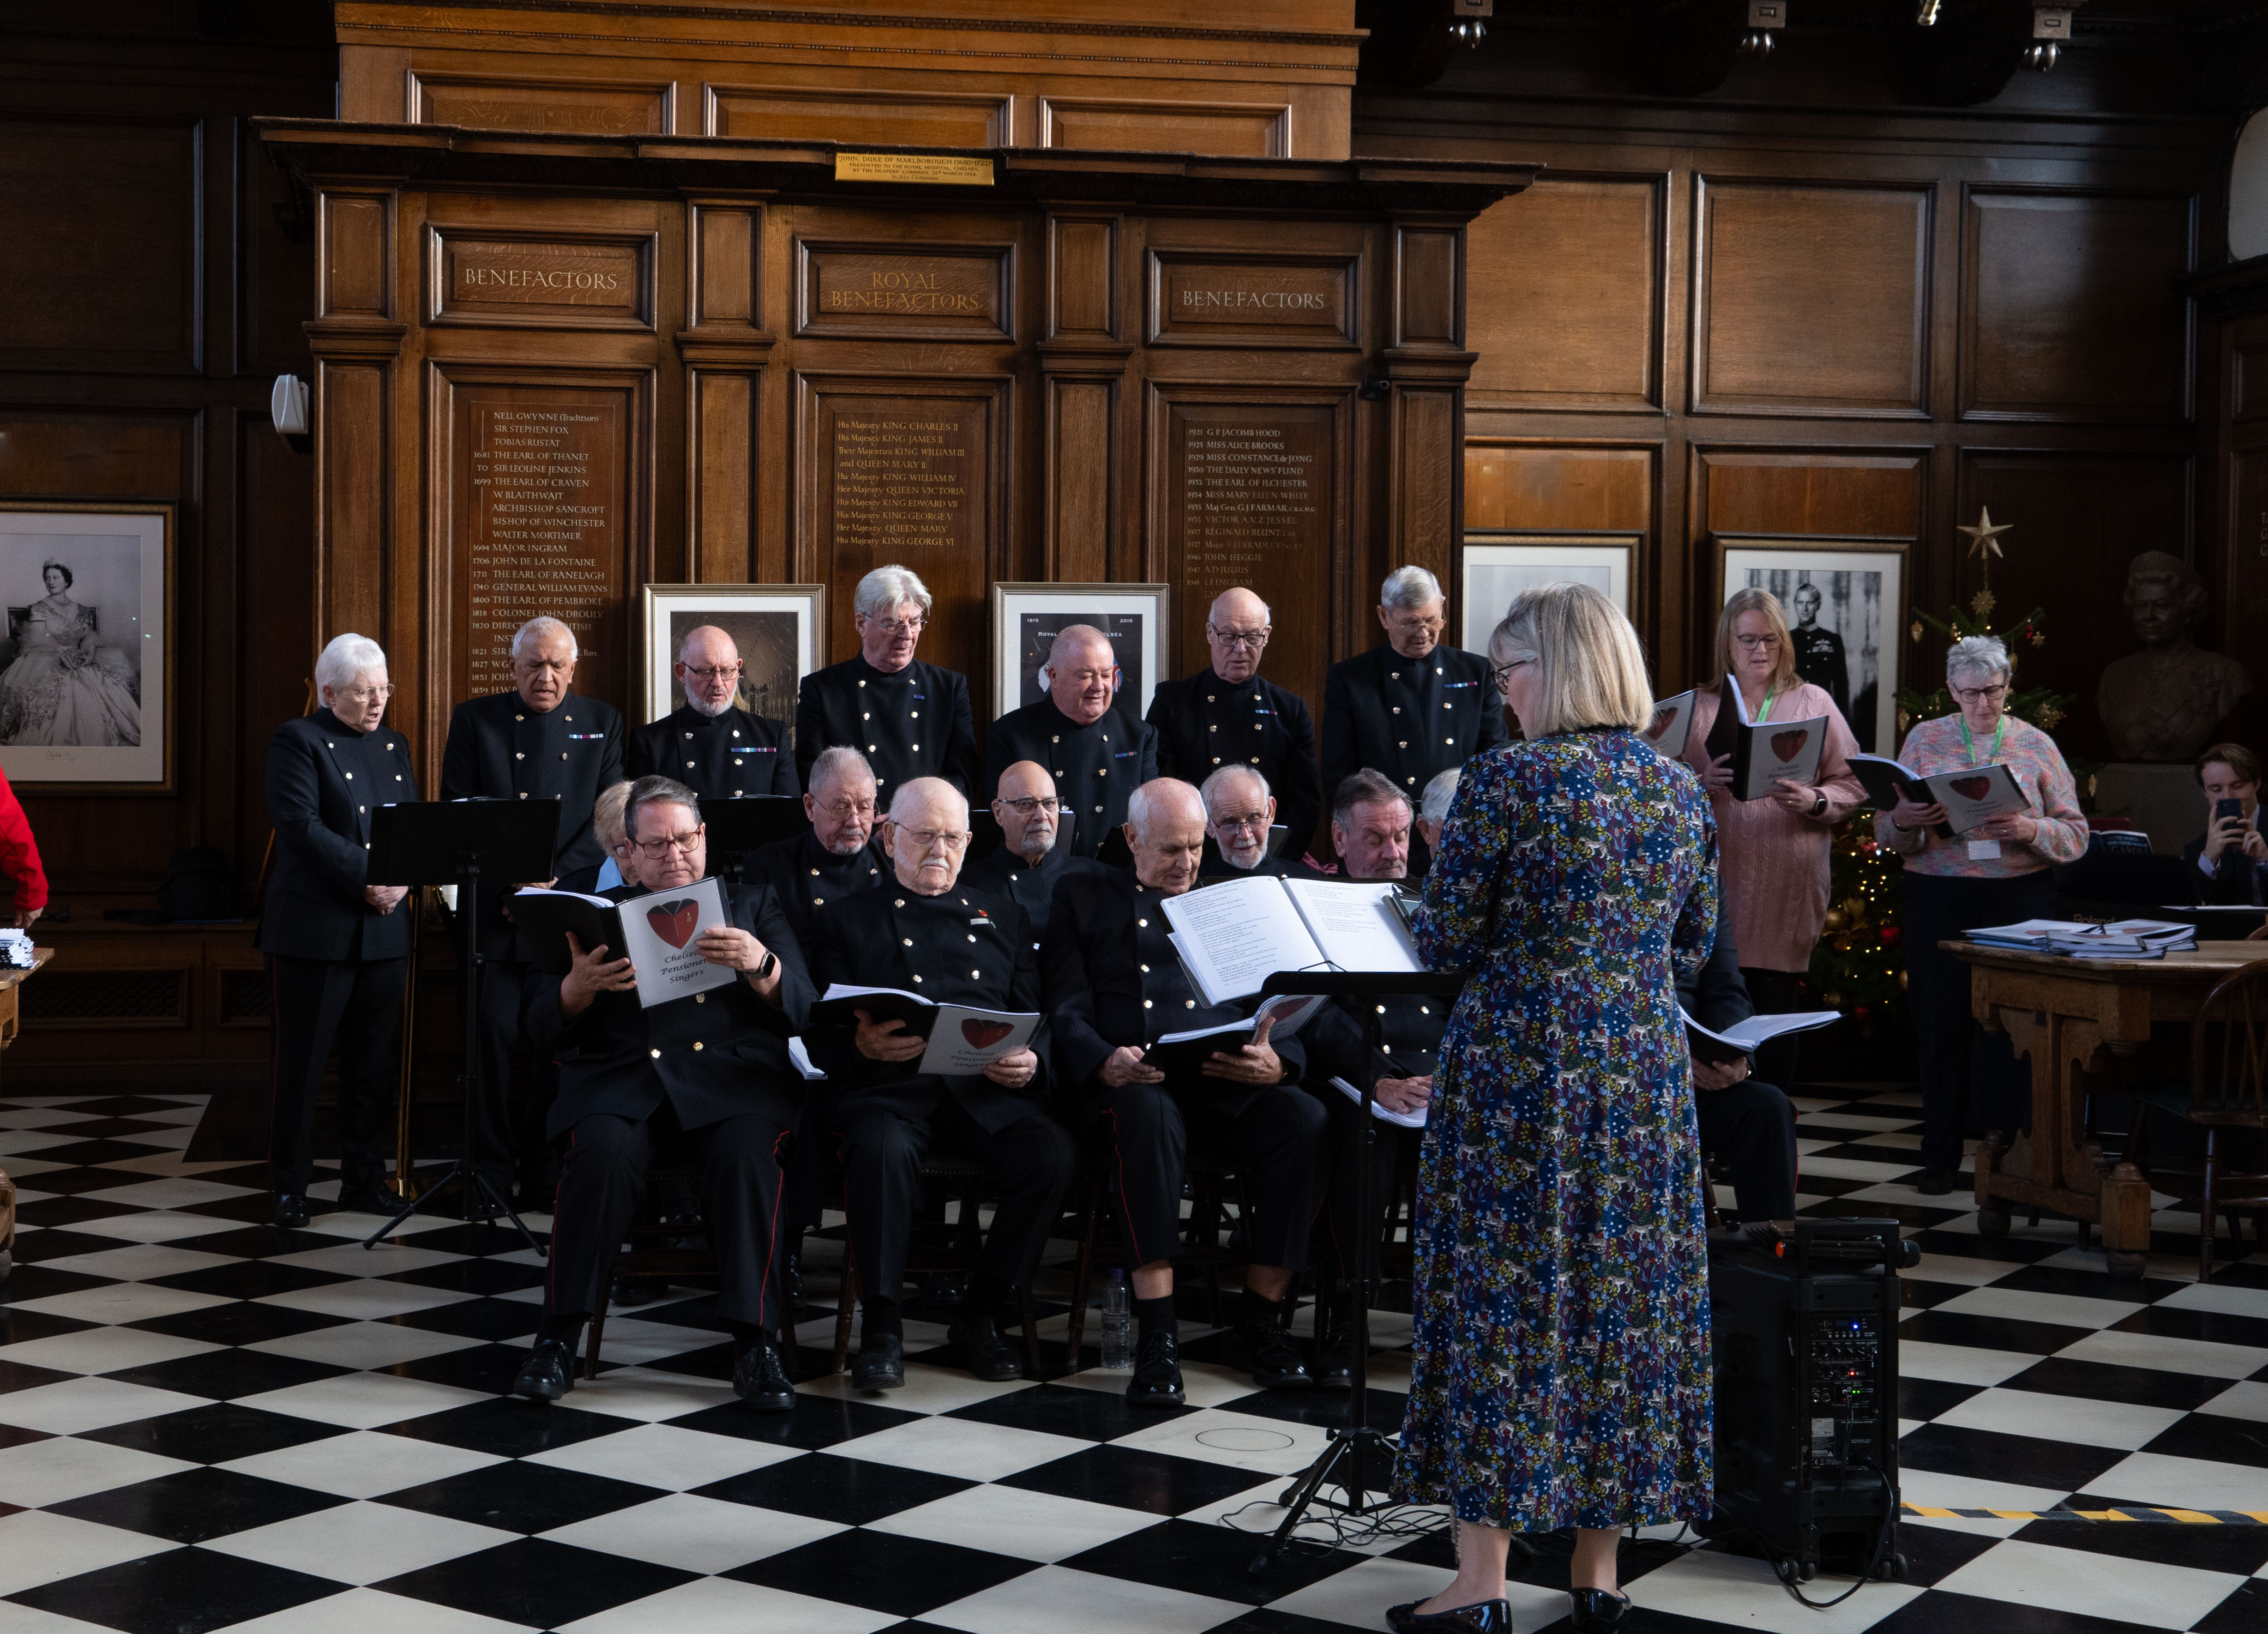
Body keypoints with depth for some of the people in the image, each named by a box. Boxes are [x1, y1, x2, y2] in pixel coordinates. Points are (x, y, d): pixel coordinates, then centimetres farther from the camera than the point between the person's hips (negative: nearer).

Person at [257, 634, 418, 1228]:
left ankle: (363, 1180, 19)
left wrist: (404, 879, -8)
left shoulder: (394, 744, 16)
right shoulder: (297, 741, -4)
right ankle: (290, 1187, 10)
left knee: (375, 1065, 9)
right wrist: (368, 877, -19)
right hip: (315, 928, -6)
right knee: (300, 1062, 1)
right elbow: (302, 826, -16)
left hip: (385, 931, 6)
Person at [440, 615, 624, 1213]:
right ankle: (490, 1176, 5)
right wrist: (512, 878, -10)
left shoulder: (602, 723, 10)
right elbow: (457, 810, 1)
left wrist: (555, 882, -10)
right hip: (496, 906, -1)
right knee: (498, 1034, -4)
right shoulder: (475, 720, 8)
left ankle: (547, 1176, 10)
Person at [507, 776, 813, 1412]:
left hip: (731, 1073, 0)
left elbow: (800, 1009, 6)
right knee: (602, 1150, -33)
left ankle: (755, 1342, -29)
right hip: (622, 1075, 0)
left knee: (746, 1152, -33)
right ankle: (558, 1335, -23)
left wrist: (759, 965, -16)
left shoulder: (753, 905, 21)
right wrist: (579, 985, -13)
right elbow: (544, 1024, 9)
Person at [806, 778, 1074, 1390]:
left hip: (987, 1088, 3)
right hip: (886, 1085, -2)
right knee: (882, 1149, -37)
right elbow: (821, 1035, 8)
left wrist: (1029, 1059, -6)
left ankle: (981, 1315, -11)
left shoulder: (1003, 917, 26)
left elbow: (1037, 1018, 18)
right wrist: (861, 1045, -16)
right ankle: (881, 1324, -22)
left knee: (1049, 1152, -28)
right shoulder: (845, 920, 18)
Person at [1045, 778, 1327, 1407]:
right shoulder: (1084, 900, 21)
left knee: (1303, 1117, -30)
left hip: (1229, 1082, 3)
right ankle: (1156, 1339, -39)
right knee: (1148, 1116, -39)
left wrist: (1277, 1063, -9)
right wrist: (1104, 1064, -16)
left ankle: (1261, 1325, -18)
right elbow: (1067, 1013, 7)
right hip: (1136, 1082, -3)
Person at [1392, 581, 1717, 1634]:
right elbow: (1694, 946, 14)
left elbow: (1442, 944, -9)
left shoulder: (1505, 782, -12)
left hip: (1517, 1066, -5)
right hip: (1643, 1069, 5)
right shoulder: (1682, 792, 5)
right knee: (1625, 1299, 11)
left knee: (1499, 1305, 1)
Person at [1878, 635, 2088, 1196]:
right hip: (1938, 900, 1)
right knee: (1941, 1029, 2)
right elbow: (1886, 831, 5)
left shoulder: (2035, 745, 6)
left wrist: (2031, 829, -17)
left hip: (2019, 899, 0)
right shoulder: (1924, 740, 8)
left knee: (2011, 1031, -1)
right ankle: (1940, 1159, 12)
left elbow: (2076, 835, 2)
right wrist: (1903, 822, -18)